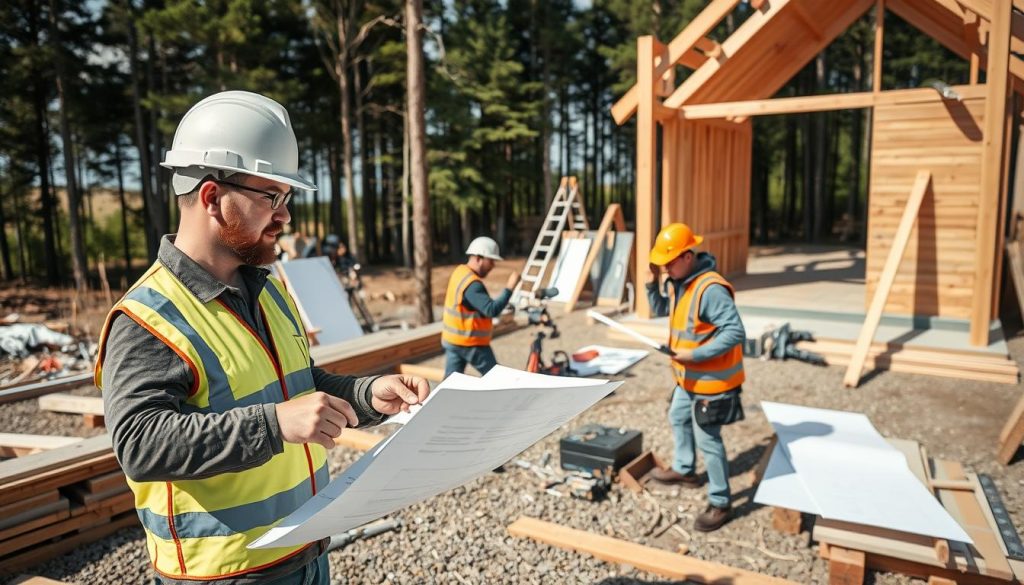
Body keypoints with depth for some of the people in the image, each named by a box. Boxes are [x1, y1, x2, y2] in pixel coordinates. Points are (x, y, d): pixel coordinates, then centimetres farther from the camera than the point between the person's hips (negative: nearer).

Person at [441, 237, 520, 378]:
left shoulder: (459, 271, 6)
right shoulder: (472, 284, -24)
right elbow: (492, 310, -32)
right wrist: (509, 288, -31)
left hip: (452, 339, 9)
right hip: (471, 343, -9)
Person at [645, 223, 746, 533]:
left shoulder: (711, 289, -28)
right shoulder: (678, 282, 2)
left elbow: (736, 332, -29)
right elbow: (660, 310, 19)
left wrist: (695, 355, -30)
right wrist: (651, 284, 1)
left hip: (712, 380, -10)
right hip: (689, 378, 10)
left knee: (707, 440, -2)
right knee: (678, 418, 27)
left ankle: (720, 503, 14)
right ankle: (684, 469, 49)